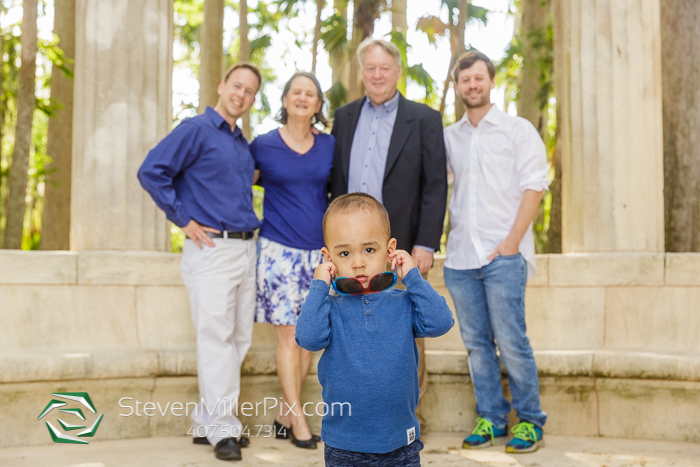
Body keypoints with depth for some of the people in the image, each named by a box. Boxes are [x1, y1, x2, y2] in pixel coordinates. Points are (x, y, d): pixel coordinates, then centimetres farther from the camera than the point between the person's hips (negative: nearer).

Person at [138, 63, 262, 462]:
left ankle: (207, 422, 19)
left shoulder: (243, 143, 18)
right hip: (212, 247, -8)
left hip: (246, 247, 8)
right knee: (216, 336, -7)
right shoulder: (196, 130, -5)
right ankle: (223, 429, 0)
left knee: (240, 339, 9)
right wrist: (184, 220, -12)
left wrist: (253, 179, 11)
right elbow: (151, 172, -12)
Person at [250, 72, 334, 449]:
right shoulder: (263, 146, -1)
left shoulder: (329, 146, 6)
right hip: (279, 248, -3)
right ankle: (297, 418, 5)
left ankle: (283, 414, 17)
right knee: (288, 334, -4)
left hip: (318, 250, 4)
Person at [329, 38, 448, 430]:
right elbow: (338, 181, 13)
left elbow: (436, 187, -3)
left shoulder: (424, 119, 1)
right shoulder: (345, 117, 12)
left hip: (401, 247, -3)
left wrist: (426, 245, -10)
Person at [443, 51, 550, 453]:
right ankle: (491, 417, 17)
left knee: (511, 340, -6)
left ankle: (530, 420, 6)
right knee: (476, 342, 7)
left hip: (503, 254, -4)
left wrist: (512, 240, -12)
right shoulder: (449, 137, 15)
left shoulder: (518, 130, 3)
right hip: (460, 255, 4)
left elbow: (534, 186, -4)